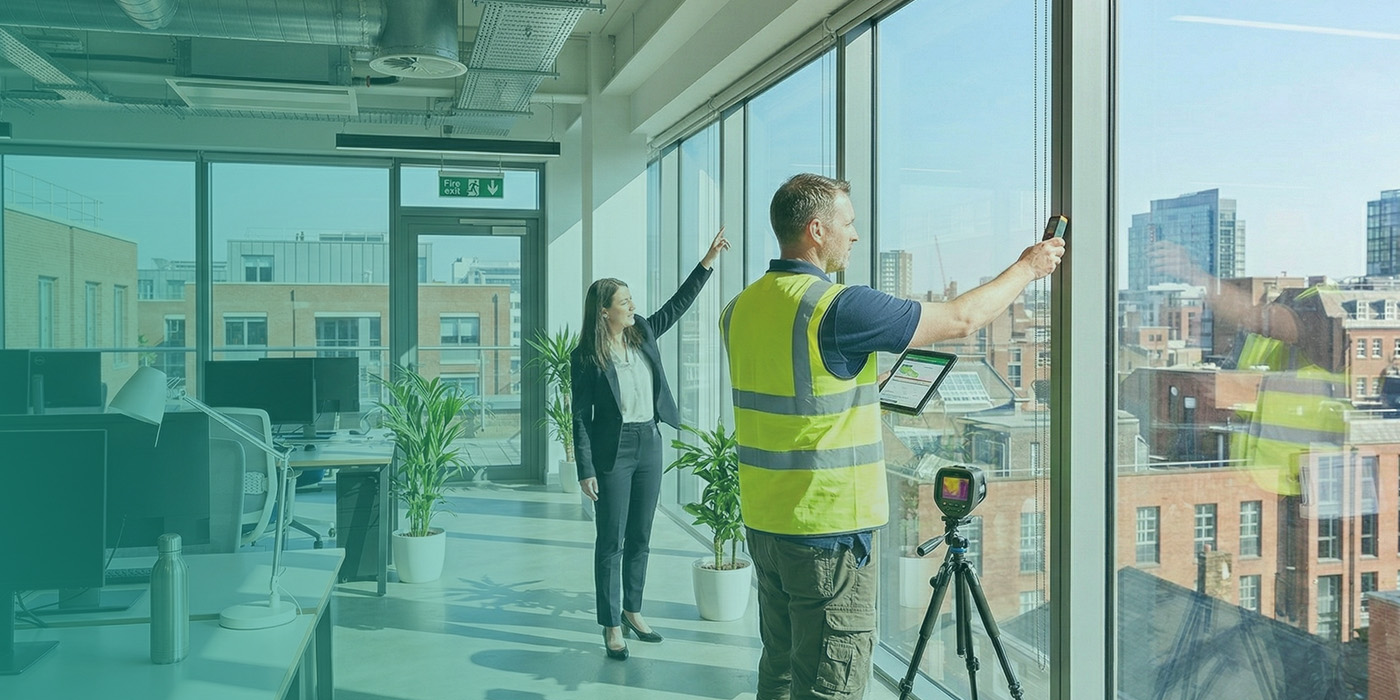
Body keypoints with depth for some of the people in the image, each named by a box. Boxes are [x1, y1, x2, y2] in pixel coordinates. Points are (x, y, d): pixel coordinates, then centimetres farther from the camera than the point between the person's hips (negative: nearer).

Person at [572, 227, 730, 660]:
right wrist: (586, 470, -13)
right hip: (613, 450, -6)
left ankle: (632, 611, 29)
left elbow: (678, 304, 11)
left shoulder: (642, 334, 5)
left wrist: (707, 262, 4)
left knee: (640, 537, 14)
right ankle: (611, 626, 12)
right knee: (611, 542, 2)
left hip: (649, 445, 6)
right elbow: (581, 417, -9)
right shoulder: (586, 358, -10)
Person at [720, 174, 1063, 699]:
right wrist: (1027, 268, 6)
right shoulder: (839, 307, -18)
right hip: (829, 530, -8)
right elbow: (962, 319, -10)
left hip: (763, 522, 8)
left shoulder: (740, 309, 5)